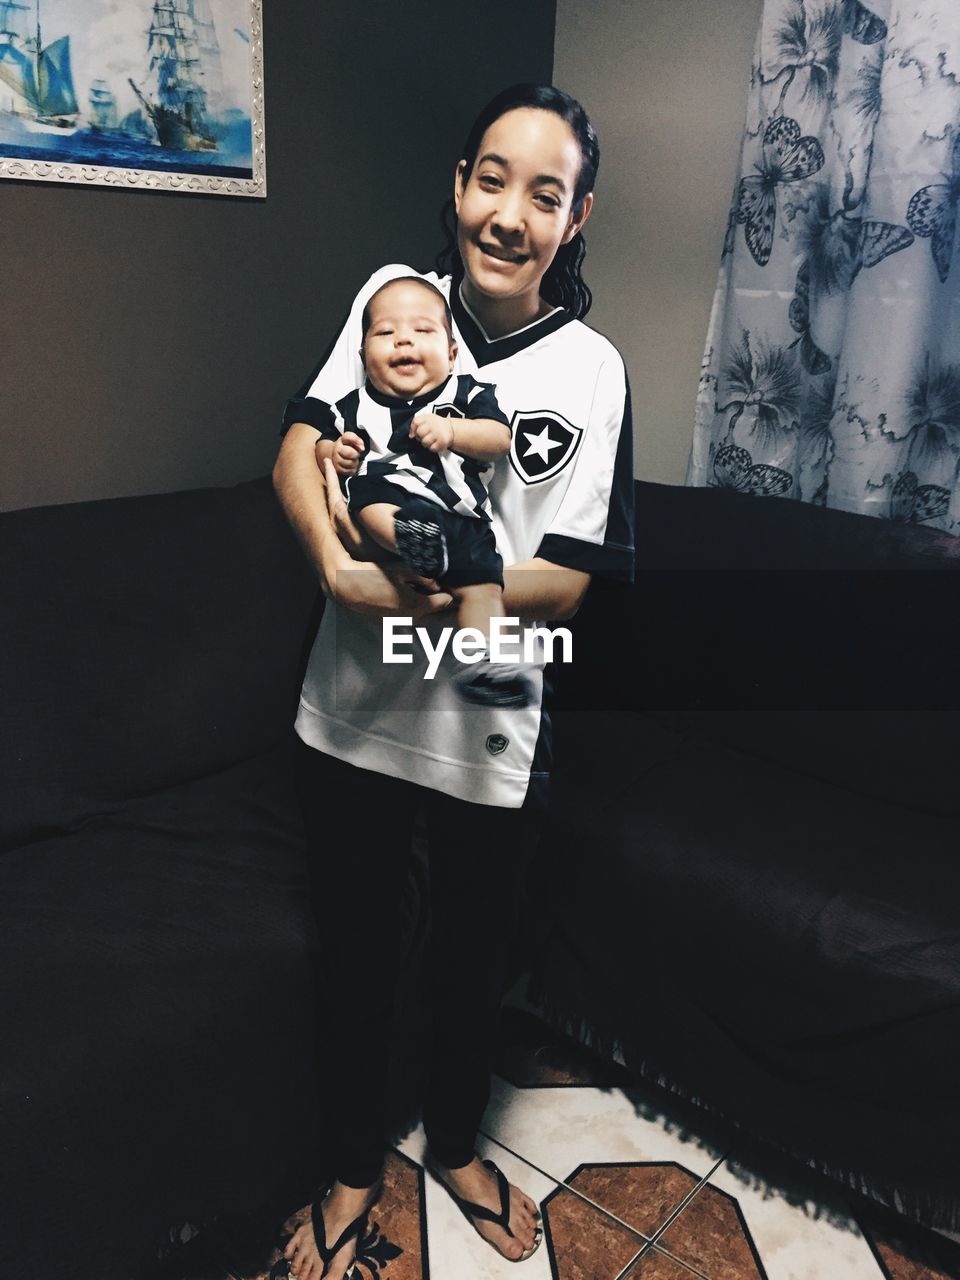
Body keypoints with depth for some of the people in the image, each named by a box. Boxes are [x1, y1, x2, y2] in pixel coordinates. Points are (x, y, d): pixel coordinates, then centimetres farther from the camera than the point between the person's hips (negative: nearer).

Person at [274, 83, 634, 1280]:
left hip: (488, 730, -1)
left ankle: (454, 1145, 51)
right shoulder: (392, 294, -3)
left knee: (472, 958, 20)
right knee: (351, 952, 18)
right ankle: (353, 1167, 46)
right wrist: (339, 562, -29)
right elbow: (298, 449, -9)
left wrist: (419, 590, -27)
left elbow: (565, 580, -12)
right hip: (350, 710, 2)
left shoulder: (590, 370, -9)